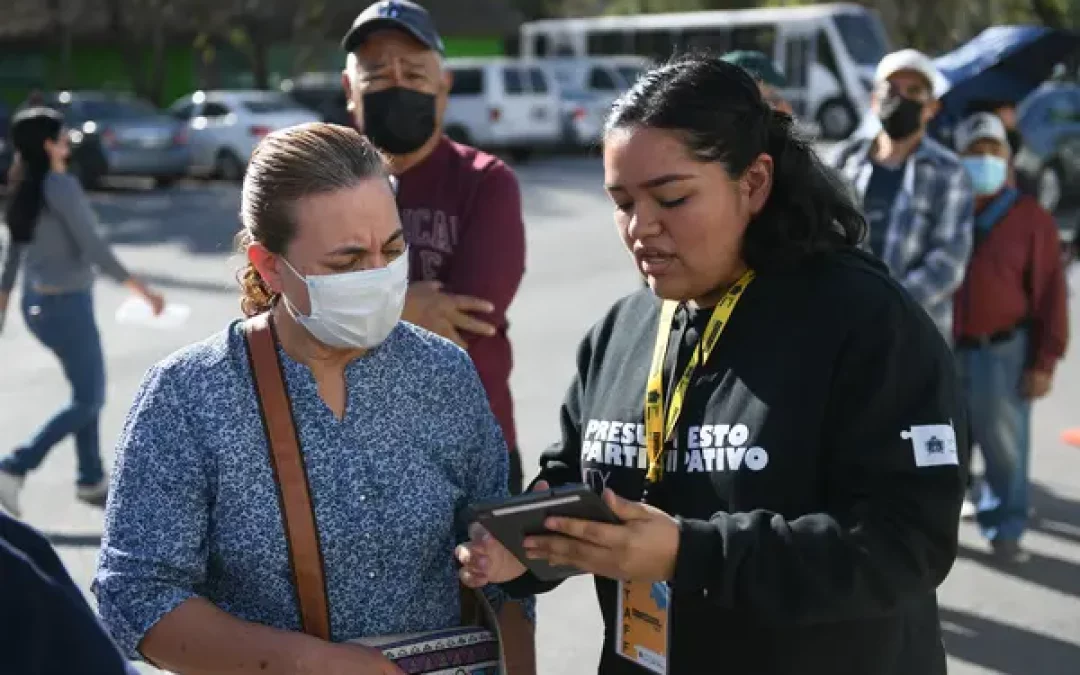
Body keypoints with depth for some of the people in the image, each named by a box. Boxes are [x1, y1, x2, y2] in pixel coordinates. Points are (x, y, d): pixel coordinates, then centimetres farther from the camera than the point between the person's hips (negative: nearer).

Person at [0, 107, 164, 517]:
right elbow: (93, 250, -22)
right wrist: (142, 291, -16)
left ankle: (91, 480, 26)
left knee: (88, 392, 19)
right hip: (67, 305, -9)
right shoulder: (61, 186, -19)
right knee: (88, 402, 2)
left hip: (37, 303, 9)